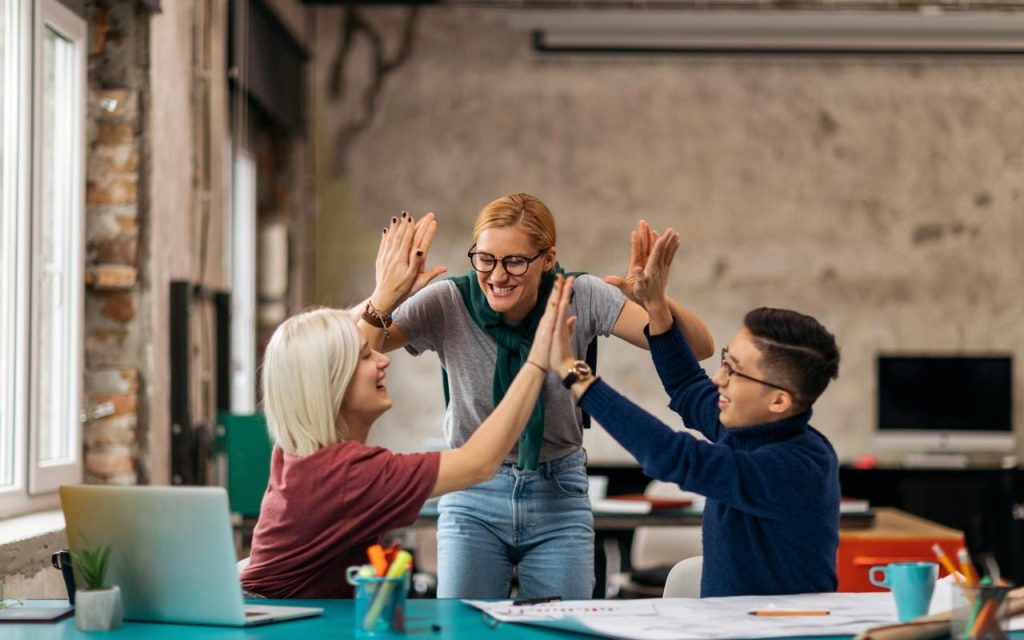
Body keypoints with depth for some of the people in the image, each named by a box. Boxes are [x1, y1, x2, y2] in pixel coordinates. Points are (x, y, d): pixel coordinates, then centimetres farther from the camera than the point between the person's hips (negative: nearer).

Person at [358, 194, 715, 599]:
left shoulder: (581, 299, -13)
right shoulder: (447, 304, -15)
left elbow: (698, 348, -17)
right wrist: (385, 296, -37)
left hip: (560, 496, 1)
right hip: (473, 497, -1)